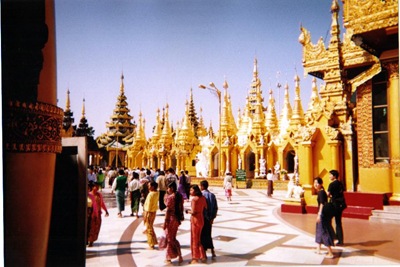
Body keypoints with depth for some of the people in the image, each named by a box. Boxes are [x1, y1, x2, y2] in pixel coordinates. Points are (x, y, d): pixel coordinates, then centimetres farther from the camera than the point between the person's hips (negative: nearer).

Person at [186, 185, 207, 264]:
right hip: (201, 219, 7)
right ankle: (202, 256, 25)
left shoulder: (194, 199, -19)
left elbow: (193, 212, -21)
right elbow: (205, 208, 9)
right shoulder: (203, 198, 4)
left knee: (194, 239, 5)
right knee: (200, 238, 19)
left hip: (195, 220, -7)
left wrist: (187, 211, -3)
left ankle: (195, 258, 14)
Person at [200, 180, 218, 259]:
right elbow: (216, 208, 4)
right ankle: (212, 251, 15)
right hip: (209, 219, 6)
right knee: (208, 235, 18)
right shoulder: (212, 195, 4)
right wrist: (212, 217, 10)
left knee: (203, 236, 5)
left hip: (202, 218, -6)